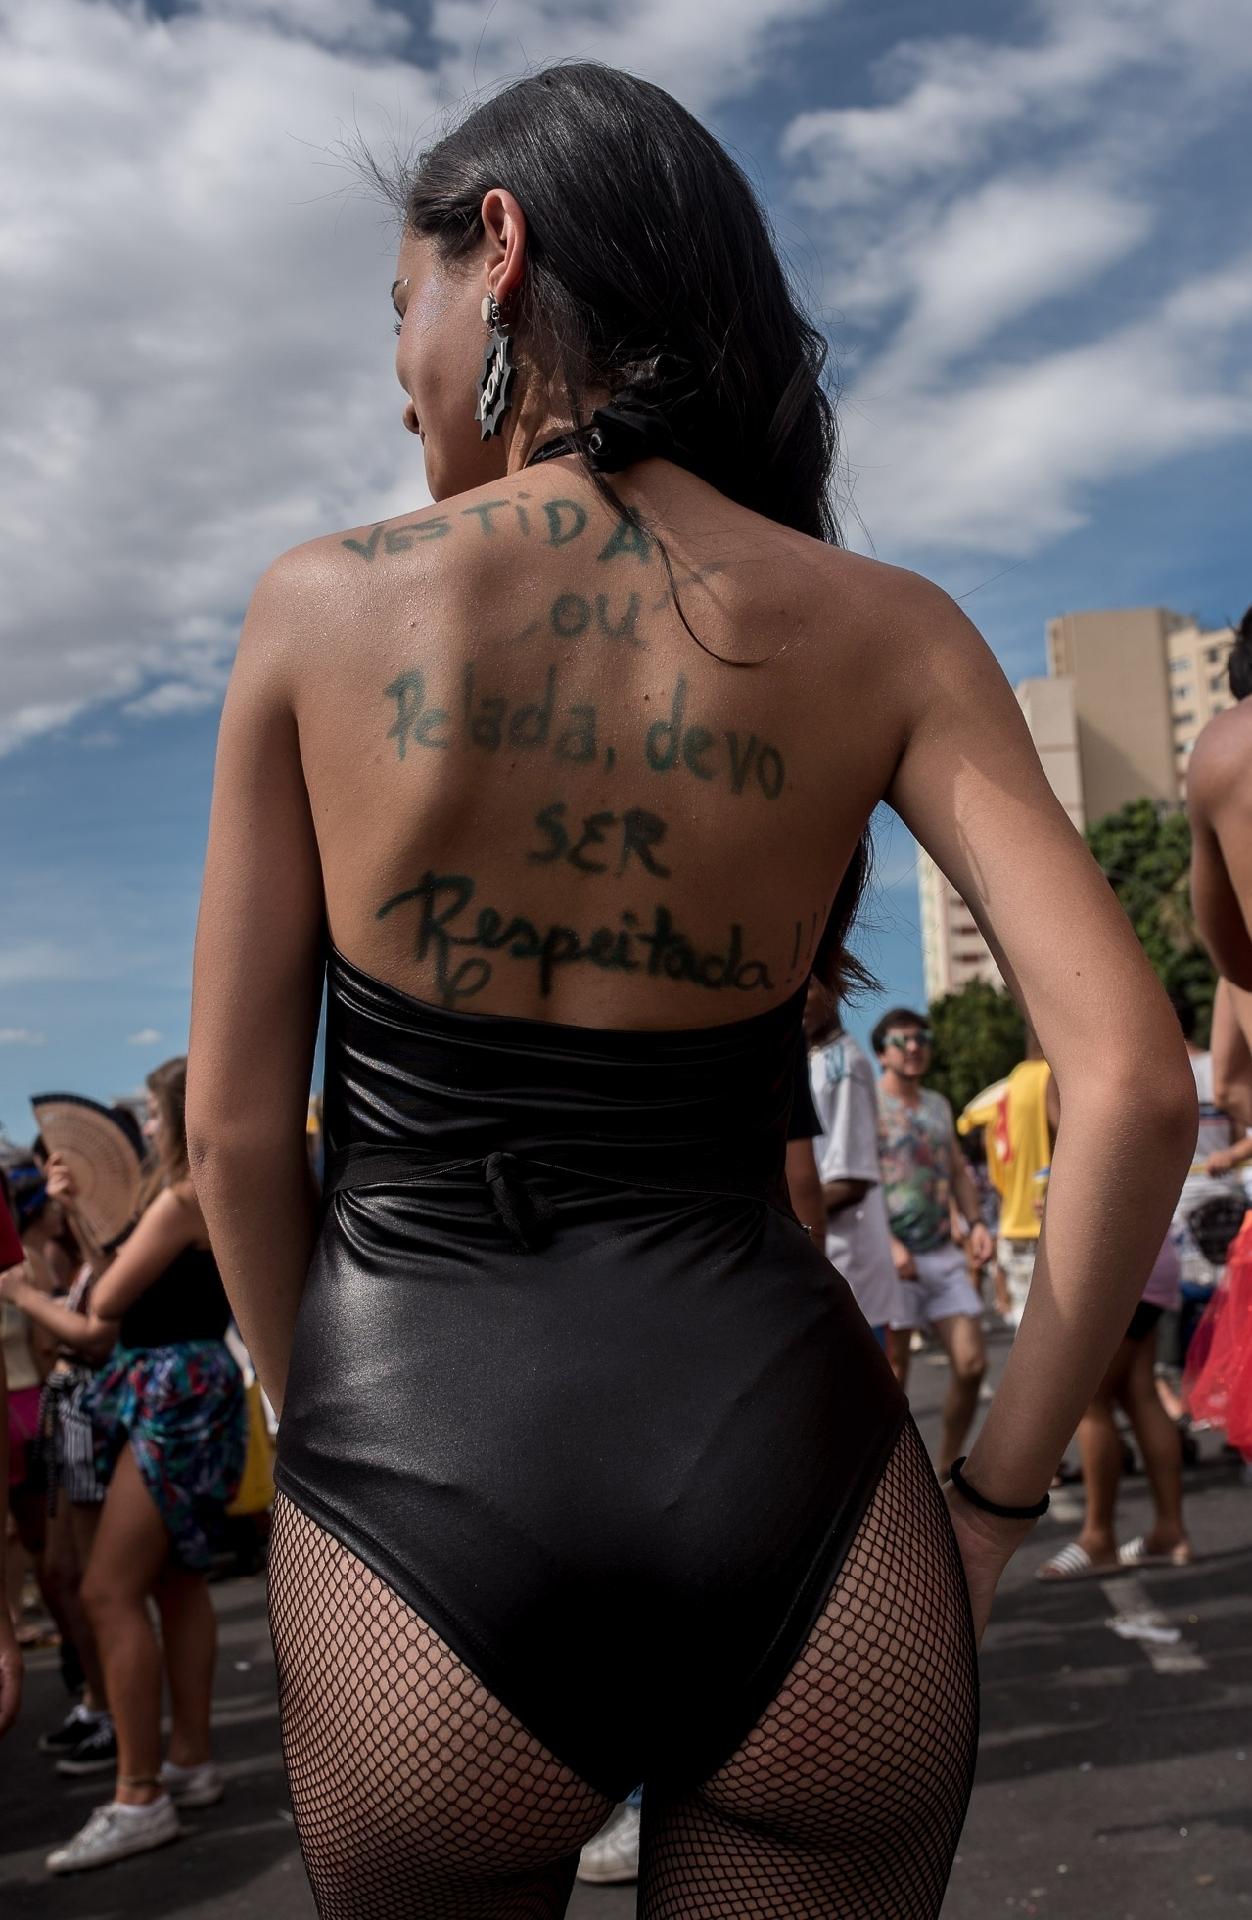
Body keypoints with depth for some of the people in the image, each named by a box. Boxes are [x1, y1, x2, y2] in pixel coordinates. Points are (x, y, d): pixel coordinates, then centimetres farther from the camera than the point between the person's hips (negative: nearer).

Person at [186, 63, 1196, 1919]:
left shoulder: (323, 603, -3)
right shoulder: (883, 631, -2)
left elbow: (237, 1129, 0)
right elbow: (1136, 1083, -9)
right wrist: (994, 1498, 2)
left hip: (425, 1472, 0)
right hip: (785, 1463, 1)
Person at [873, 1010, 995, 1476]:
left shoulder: (938, 1105, 16)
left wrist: (975, 1222, 4)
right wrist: (889, 1244, -21)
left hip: (943, 1253, 6)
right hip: (892, 1257, -6)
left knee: (971, 1363, 2)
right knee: (893, 1374, -1)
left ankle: (947, 1468, 20)